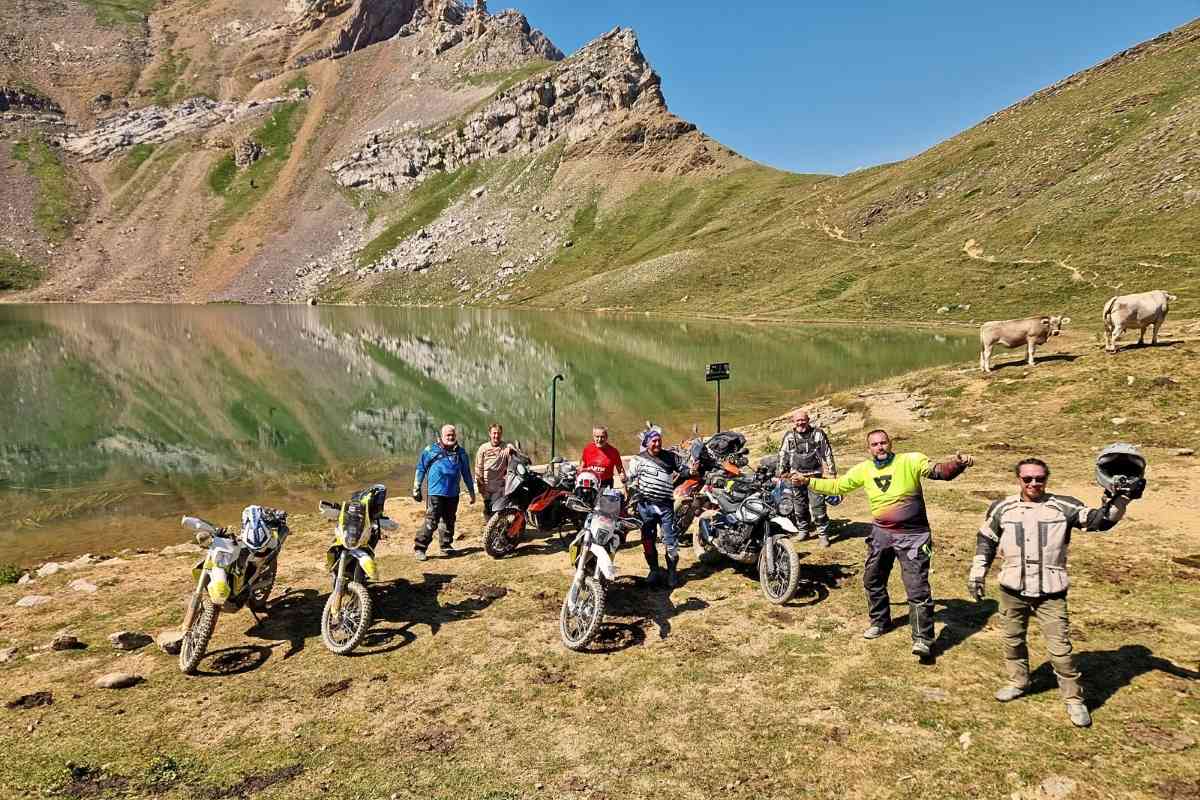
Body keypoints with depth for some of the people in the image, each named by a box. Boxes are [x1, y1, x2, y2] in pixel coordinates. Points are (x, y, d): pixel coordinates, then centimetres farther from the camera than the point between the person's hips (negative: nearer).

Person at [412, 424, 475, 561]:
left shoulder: (461, 452, 12)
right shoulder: (431, 450, 1)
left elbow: (466, 473, 20)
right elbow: (420, 469, 5)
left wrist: (471, 492, 21)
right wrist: (416, 488, 2)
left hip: (453, 494, 4)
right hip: (436, 493, -4)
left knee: (449, 521, 13)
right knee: (431, 522, -12)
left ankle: (446, 546, 26)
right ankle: (419, 547, -8)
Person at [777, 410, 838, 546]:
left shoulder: (818, 434, 1)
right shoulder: (789, 437, 6)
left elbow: (828, 454, 3)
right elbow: (782, 456, 13)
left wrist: (832, 473, 1)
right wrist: (781, 474, 13)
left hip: (815, 475, -3)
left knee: (818, 505, -8)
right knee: (800, 506, 10)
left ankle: (823, 534, 0)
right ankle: (803, 530, 25)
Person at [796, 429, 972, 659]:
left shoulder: (910, 461, -13)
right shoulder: (864, 469, 1)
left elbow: (938, 471, -26)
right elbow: (837, 486, 10)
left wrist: (957, 464, -46)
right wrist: (808, 481, 5)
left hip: (913, 536, -5)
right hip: (881, 533, 6)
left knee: (917, 588, -7)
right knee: (872, 580, 19)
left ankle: (922, 639, 4)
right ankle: (880, 621, 41)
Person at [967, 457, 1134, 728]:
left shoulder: (1063, 507, -4)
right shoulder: (1002, 509, 1)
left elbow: (1098, 520, -10)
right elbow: (986, 540, 12)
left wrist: (1119, 498, -27)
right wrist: (977, 573, 9)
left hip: (1051, 594, -2)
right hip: (1012, 591, 3)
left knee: (1060, 648, 0)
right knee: (1012, 640, 17)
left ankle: (1073, 698, 18)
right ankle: (1017, 682, 38)